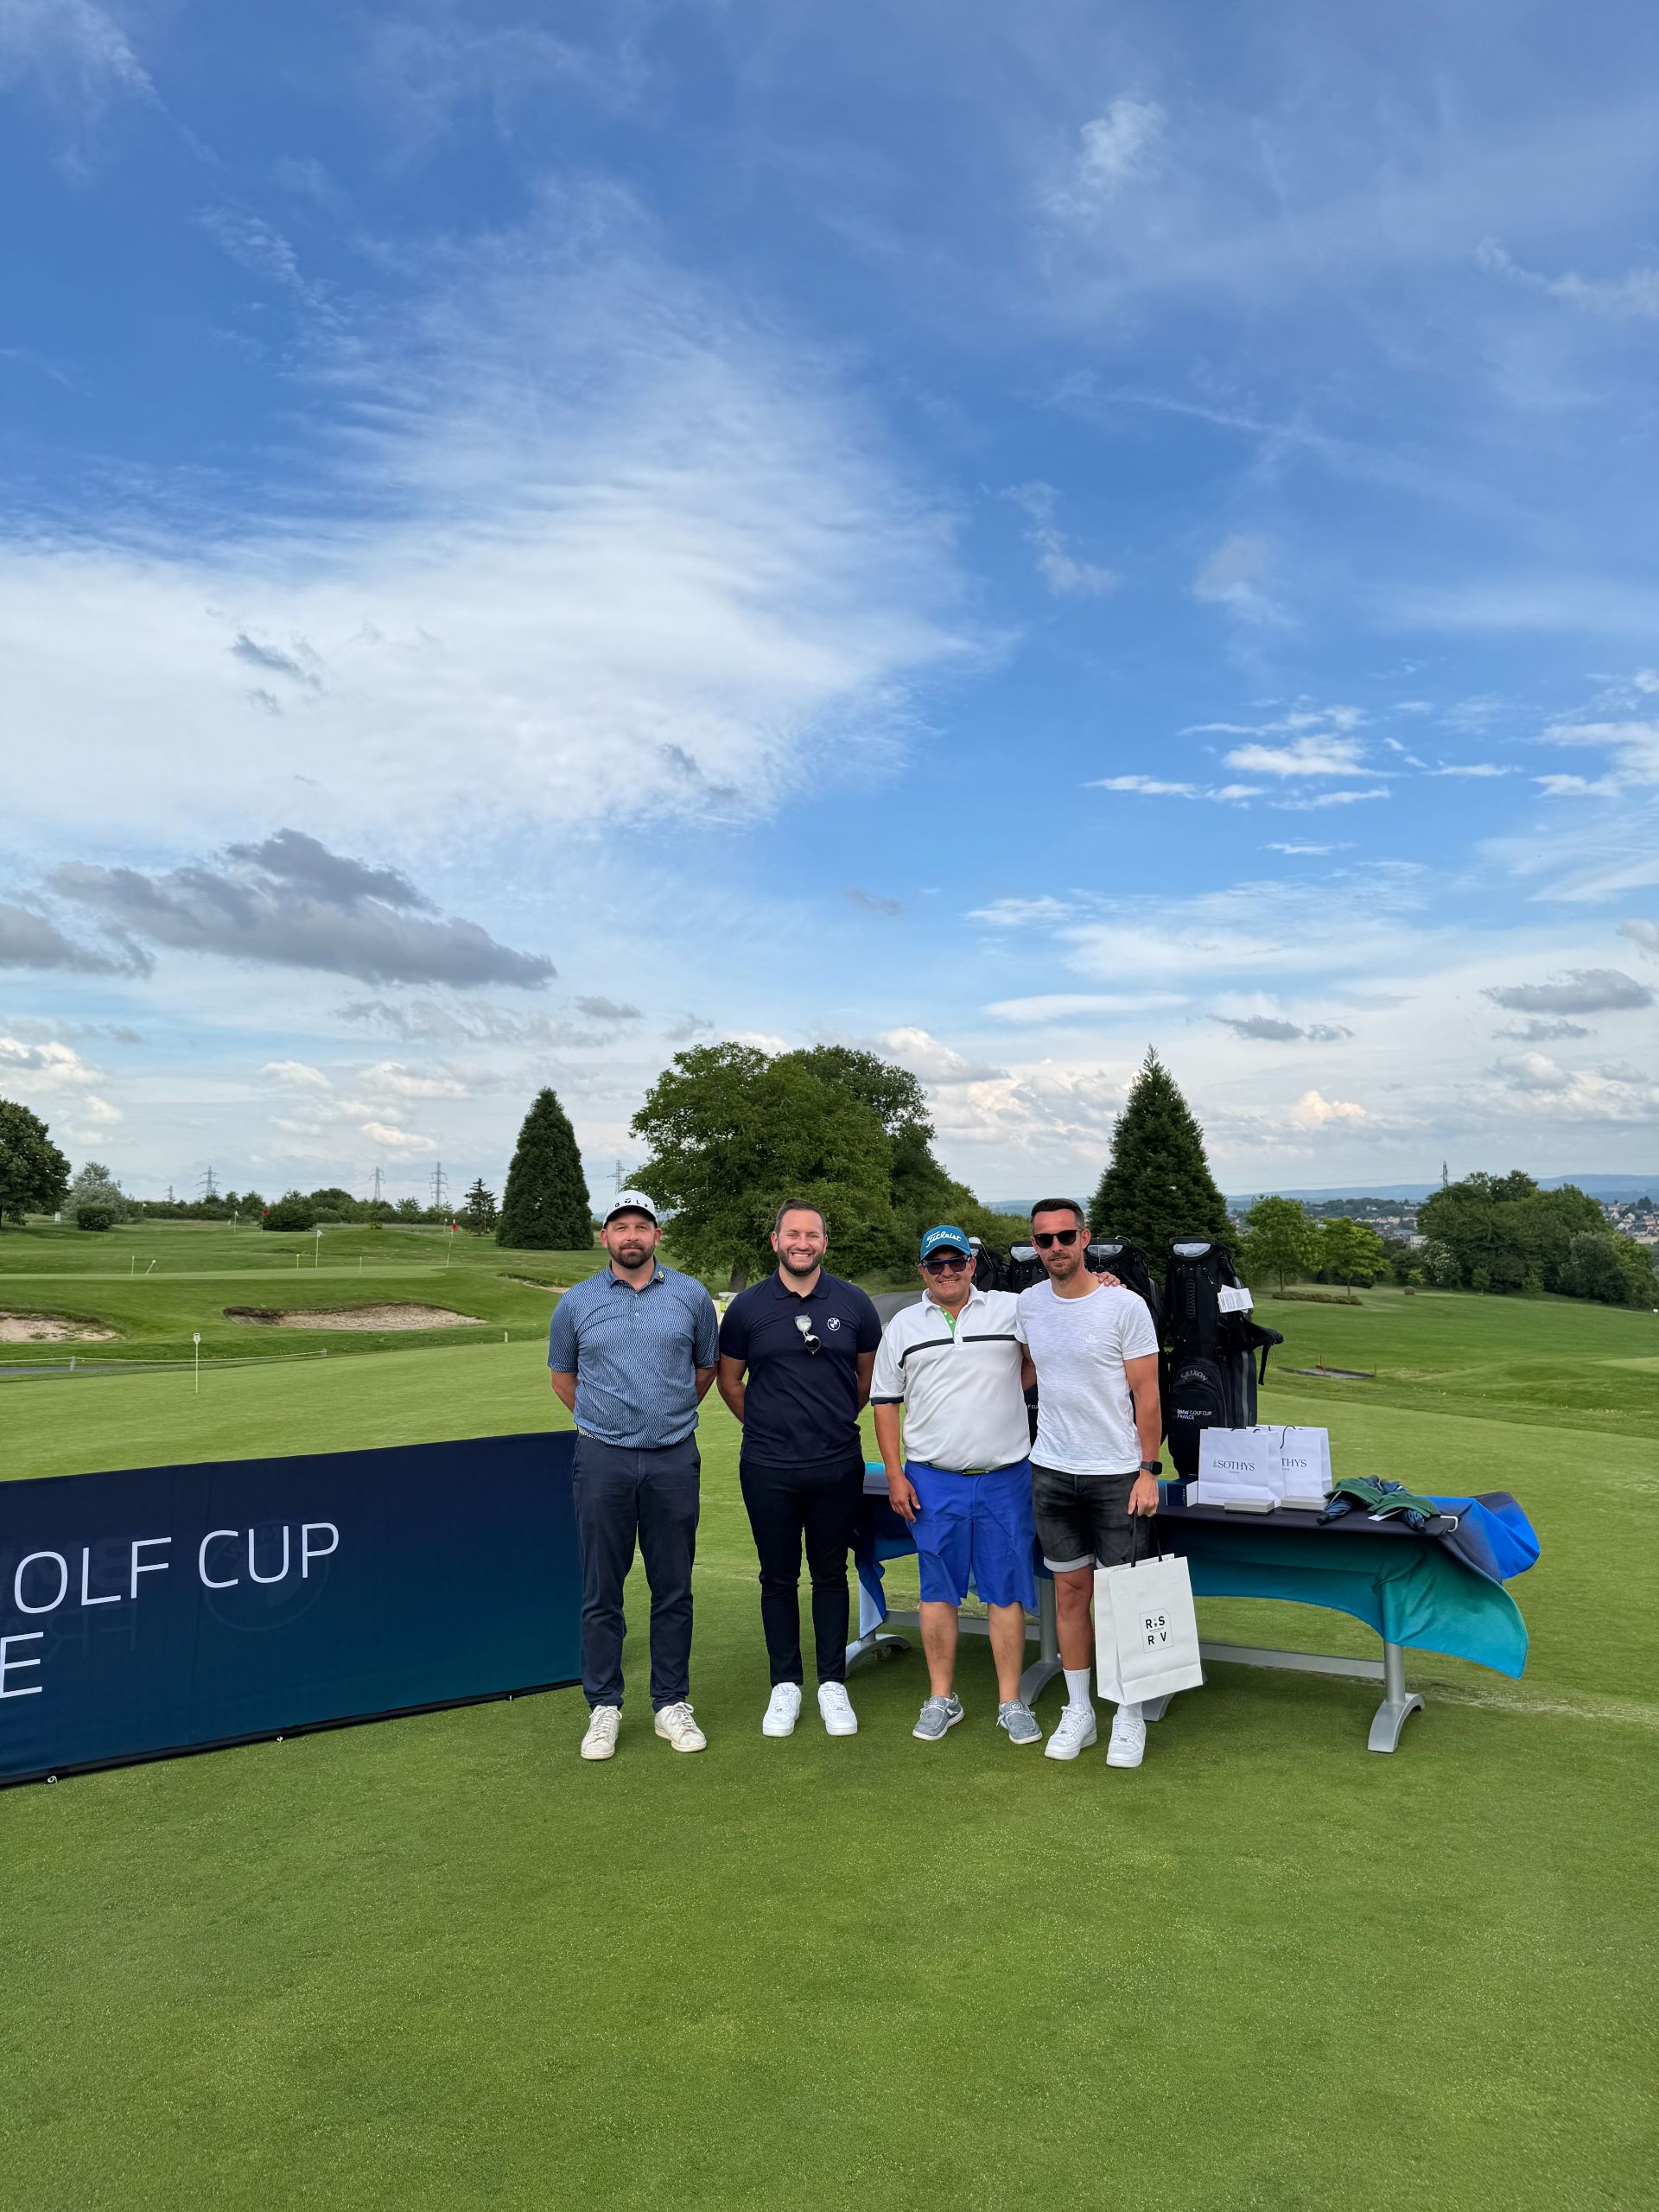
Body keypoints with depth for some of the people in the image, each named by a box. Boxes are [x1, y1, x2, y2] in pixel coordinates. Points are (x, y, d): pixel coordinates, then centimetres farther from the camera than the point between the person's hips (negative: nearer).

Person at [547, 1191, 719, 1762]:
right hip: (603, 1458, 0)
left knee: (673, 1589, 7)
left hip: (674, 1459, 1)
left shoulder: (692, 1297, 4)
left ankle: (672, 1704, 18)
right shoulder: (576, 1303, 3)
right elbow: (561, 1374, 17)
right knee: (601, 1591, 4)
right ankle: (604, 1707, 16)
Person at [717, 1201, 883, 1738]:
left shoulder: (853, 1304, 1)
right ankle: (785, 1685, 22)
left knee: (830, 1575, 10)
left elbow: (868, 1377, 13)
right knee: (778, 1578, 9)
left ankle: (833, 1684, 21)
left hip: (837, 1466, 0)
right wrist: (766, 1426, 10)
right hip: (768, 1470, 0)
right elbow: (729, 1381, 10)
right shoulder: (748, 1306, -1)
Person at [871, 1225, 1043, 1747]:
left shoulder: (1011, 1309, 3)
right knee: (938, 1590, 7)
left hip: (1004, 1478, -1)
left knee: (1006, 1591, 4)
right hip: (932, 1481, 1)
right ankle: (941, 1698, 20)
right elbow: (886, 1402, 8)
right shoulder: (902, 1326, 7)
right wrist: (895, 1475, 1)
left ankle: (1011, 1702, 14)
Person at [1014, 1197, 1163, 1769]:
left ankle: (1130, 1718, 18)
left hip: (1116, 1473, -4)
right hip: (1051, 1471, 4)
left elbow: (1146, 1394, -8)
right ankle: (1079, 1712, 24)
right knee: (1071, 1592, 12)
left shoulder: (1124, 1305, -11)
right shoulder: (1028, 1304, 2)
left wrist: (1149, 1470, -10)